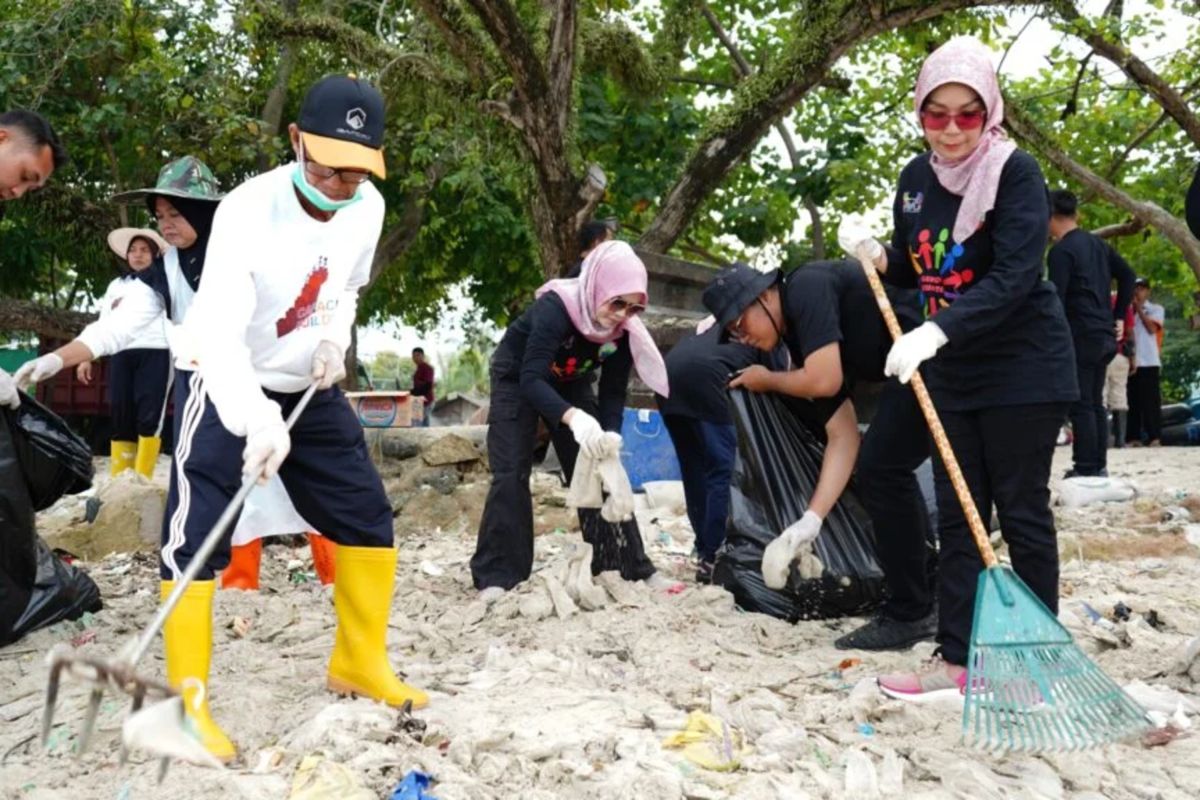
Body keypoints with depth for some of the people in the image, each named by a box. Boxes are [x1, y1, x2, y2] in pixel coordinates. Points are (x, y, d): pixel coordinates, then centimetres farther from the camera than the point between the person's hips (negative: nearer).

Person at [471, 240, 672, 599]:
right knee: (511, 475, -14)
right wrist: (573, 417, -62)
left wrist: (609, 443, -32)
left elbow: (613, 395, -15)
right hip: (517, 380, -5)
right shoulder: (555, 307, -37)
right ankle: (498, 576, -10)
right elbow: (531, 380, -45)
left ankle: (631, 567, 4)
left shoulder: (623, 330, -21)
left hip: (570, 384, 5)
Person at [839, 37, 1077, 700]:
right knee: (956, 515, 7)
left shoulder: (1015, 172, -15)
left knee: (1022, 512, 1)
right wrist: (880, 257, -6)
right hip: (951, 372, 6)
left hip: (1022, 368, -6)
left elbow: (1013, 277, -26)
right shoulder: (915, 179, 4)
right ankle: (956, 661, 13)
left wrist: (935, 331, -36)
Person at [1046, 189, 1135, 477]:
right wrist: (1119, 317, 20)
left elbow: (1056, 300, -17)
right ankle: (1099, 466, 17)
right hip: (1105, 336, 8)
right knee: (1095, 402, 14)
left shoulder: (1061, 251, -12)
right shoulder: (1098, 243, 14)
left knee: (1081, 405, -6)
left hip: (1081, 336, -8)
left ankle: (1086, 471, -6)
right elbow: (1128, 276, 20)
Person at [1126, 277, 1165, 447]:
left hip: (1149, 361, -3)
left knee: (1151, 400, -6)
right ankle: (1134, 437, 4)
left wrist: (1139, 309, -1)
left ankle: (1154, 437, -6)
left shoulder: (1156, 309, 9)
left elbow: (1152, 328, -6)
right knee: (1133, 401, 2)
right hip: (1131, 362, 3)